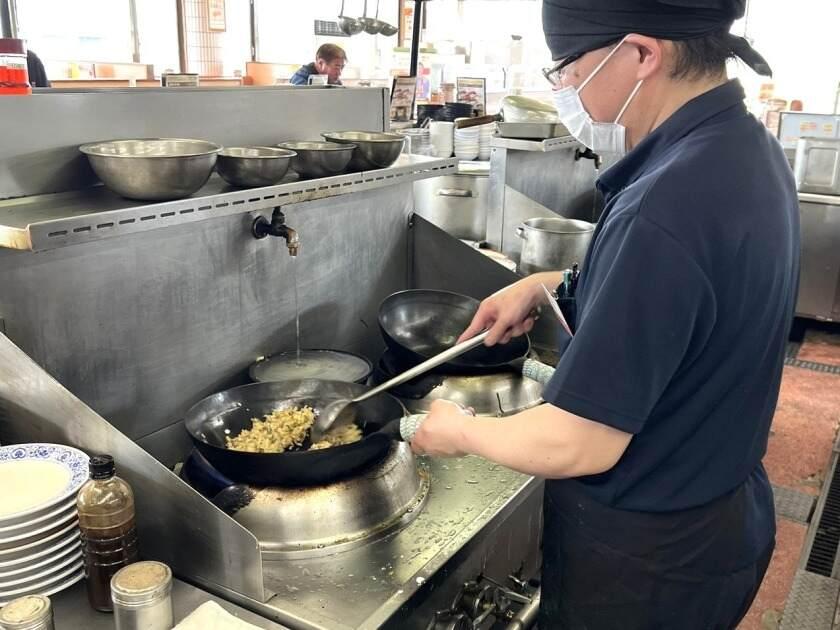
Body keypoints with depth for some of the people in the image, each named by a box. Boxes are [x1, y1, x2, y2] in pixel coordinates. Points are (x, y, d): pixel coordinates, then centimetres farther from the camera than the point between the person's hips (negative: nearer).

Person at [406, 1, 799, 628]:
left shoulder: (664, 211, -34)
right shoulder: (747, 149, -3)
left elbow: (577, 447, -29)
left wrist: (459, 431, -11)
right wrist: (544, 285, 6)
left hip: (642, 559, -8)